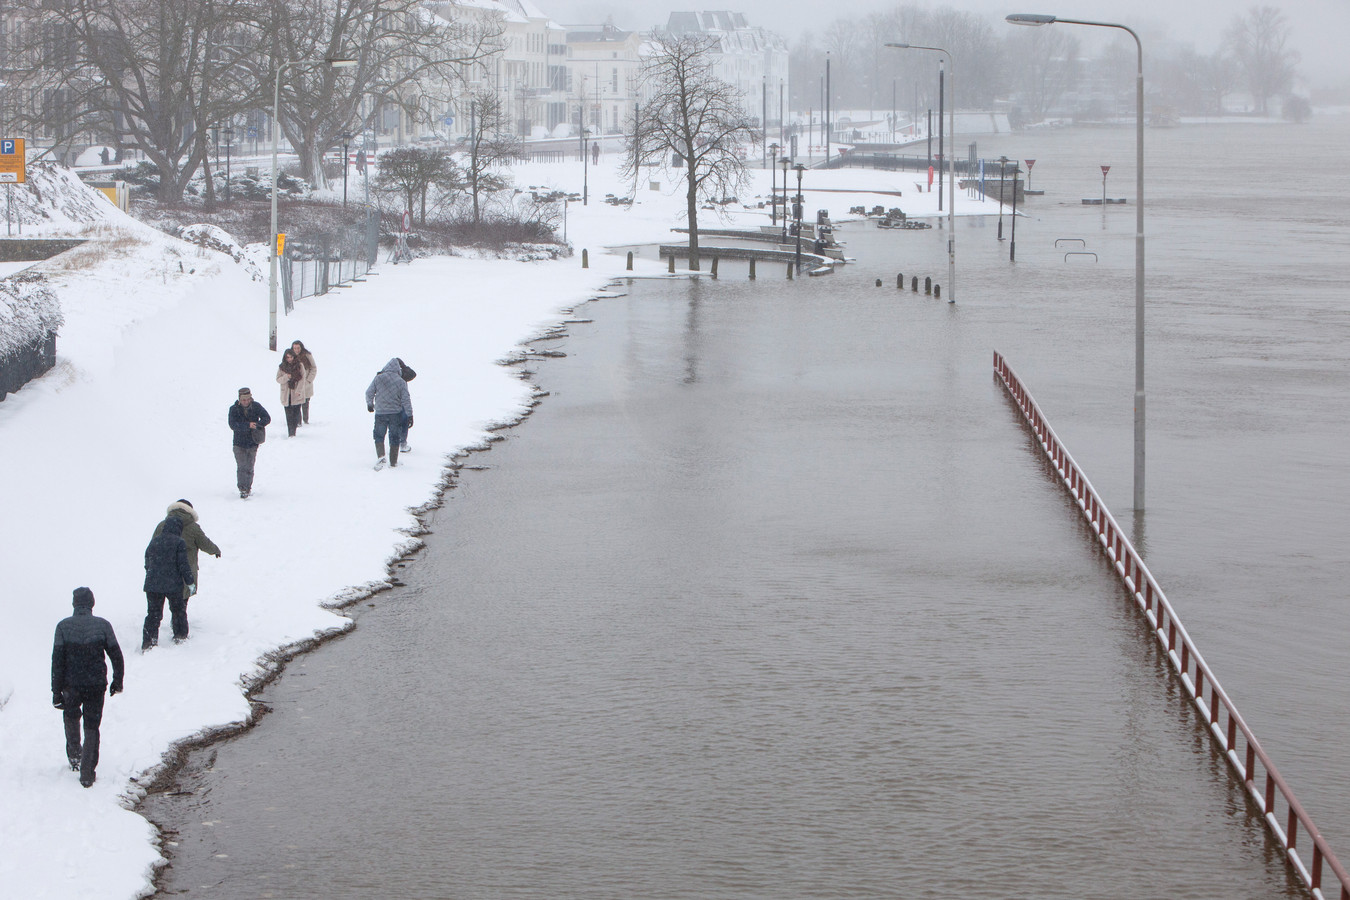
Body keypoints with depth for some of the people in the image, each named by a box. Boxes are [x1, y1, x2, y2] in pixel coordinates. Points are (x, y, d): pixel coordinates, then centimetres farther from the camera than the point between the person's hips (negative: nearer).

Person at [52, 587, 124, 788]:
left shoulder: (63, 626, -7)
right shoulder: (102, 625, -5)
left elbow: (57, 660, -9)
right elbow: (116, 656, 0)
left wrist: (56, 691, -5)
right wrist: (118, 681, 15)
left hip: (71, 685, 0)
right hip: (96, 684, 0)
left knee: (71, 715, 29)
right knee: (91, 726, 9)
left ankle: (74, 756, 28)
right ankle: (87, 773, 3)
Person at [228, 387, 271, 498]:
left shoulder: (256, 407, -3)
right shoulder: (234, 409, -8)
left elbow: (267, 418, -7)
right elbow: (233, 425, -18)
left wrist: (257, 425, -26)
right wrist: (247, 425, -30)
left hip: (252, 443, 1)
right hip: (239, 443, -1)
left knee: (249, 468, 7)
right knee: (241, 467, -11)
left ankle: (248, 488, 23)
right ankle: (242, 490, -11)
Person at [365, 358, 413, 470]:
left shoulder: (379, 378, -7)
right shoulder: (401, 382, -9)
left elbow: (369, 392, 0)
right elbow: (406, 400, -8)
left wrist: (369, 404, 20)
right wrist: (410, 415, 0)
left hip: (380, 413, 0)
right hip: (396, 414, 0)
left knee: (379, 436, 12)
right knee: (394, 438, 12)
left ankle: (380, 456, -10)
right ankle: (393, 462, 15)